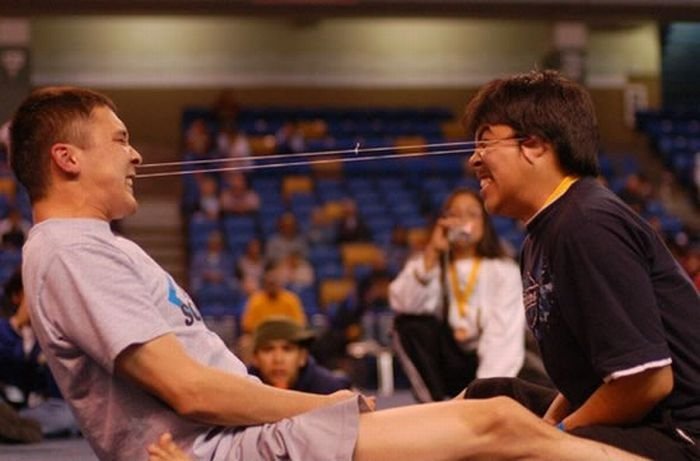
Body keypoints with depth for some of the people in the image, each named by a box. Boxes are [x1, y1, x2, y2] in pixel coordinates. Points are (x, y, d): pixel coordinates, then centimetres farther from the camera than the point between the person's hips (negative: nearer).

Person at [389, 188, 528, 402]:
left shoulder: (504, 271, 0)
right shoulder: (428, 265, 7)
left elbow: (505, 336, -14)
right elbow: (403, 305, -16)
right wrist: (431, 253, -20)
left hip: (488, 366, -3)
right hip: (448, 363, 3)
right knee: (412, 324, -26)